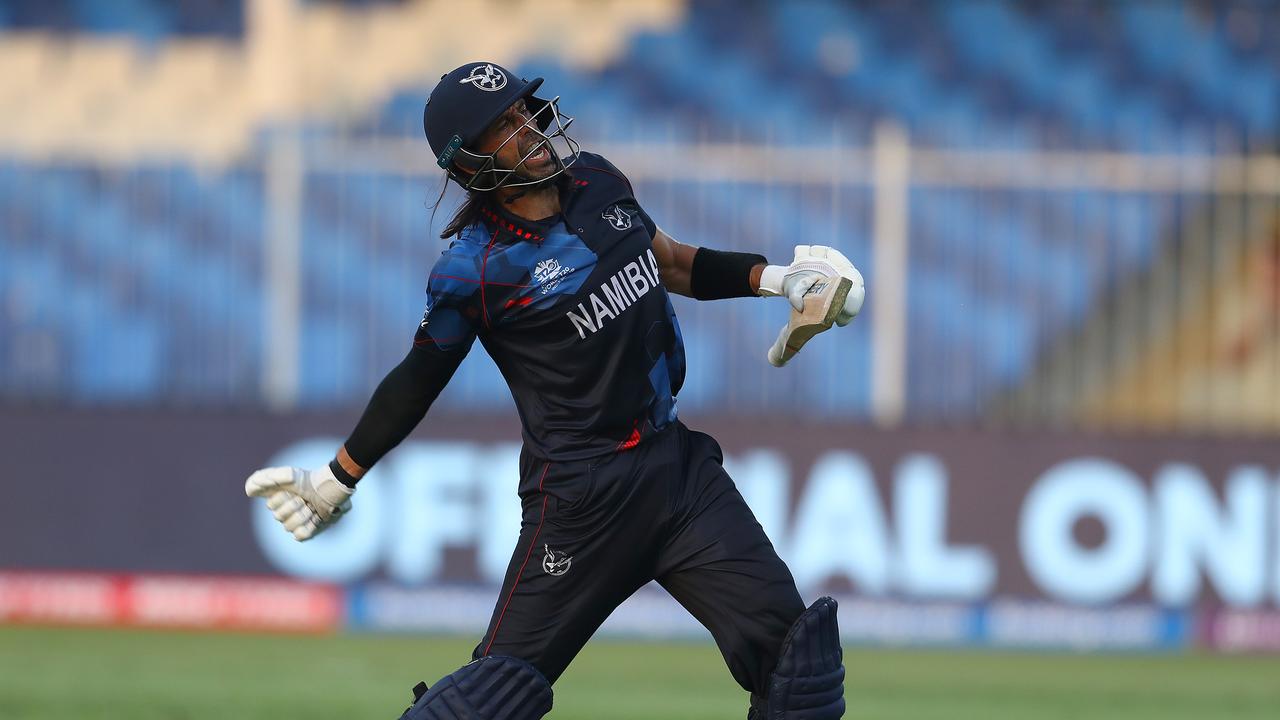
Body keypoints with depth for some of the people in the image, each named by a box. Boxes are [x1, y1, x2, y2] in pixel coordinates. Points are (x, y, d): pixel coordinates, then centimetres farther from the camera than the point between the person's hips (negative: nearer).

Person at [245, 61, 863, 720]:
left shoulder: (598, 183, 5)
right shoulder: (473, 269, -13)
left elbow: (673, 264, 21)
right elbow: (418, 380, -1)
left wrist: (774, 277, 10)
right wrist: (336, 480, 3)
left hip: (677, 461, 6)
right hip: (582, 498, -6)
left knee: (790, 648, -1)